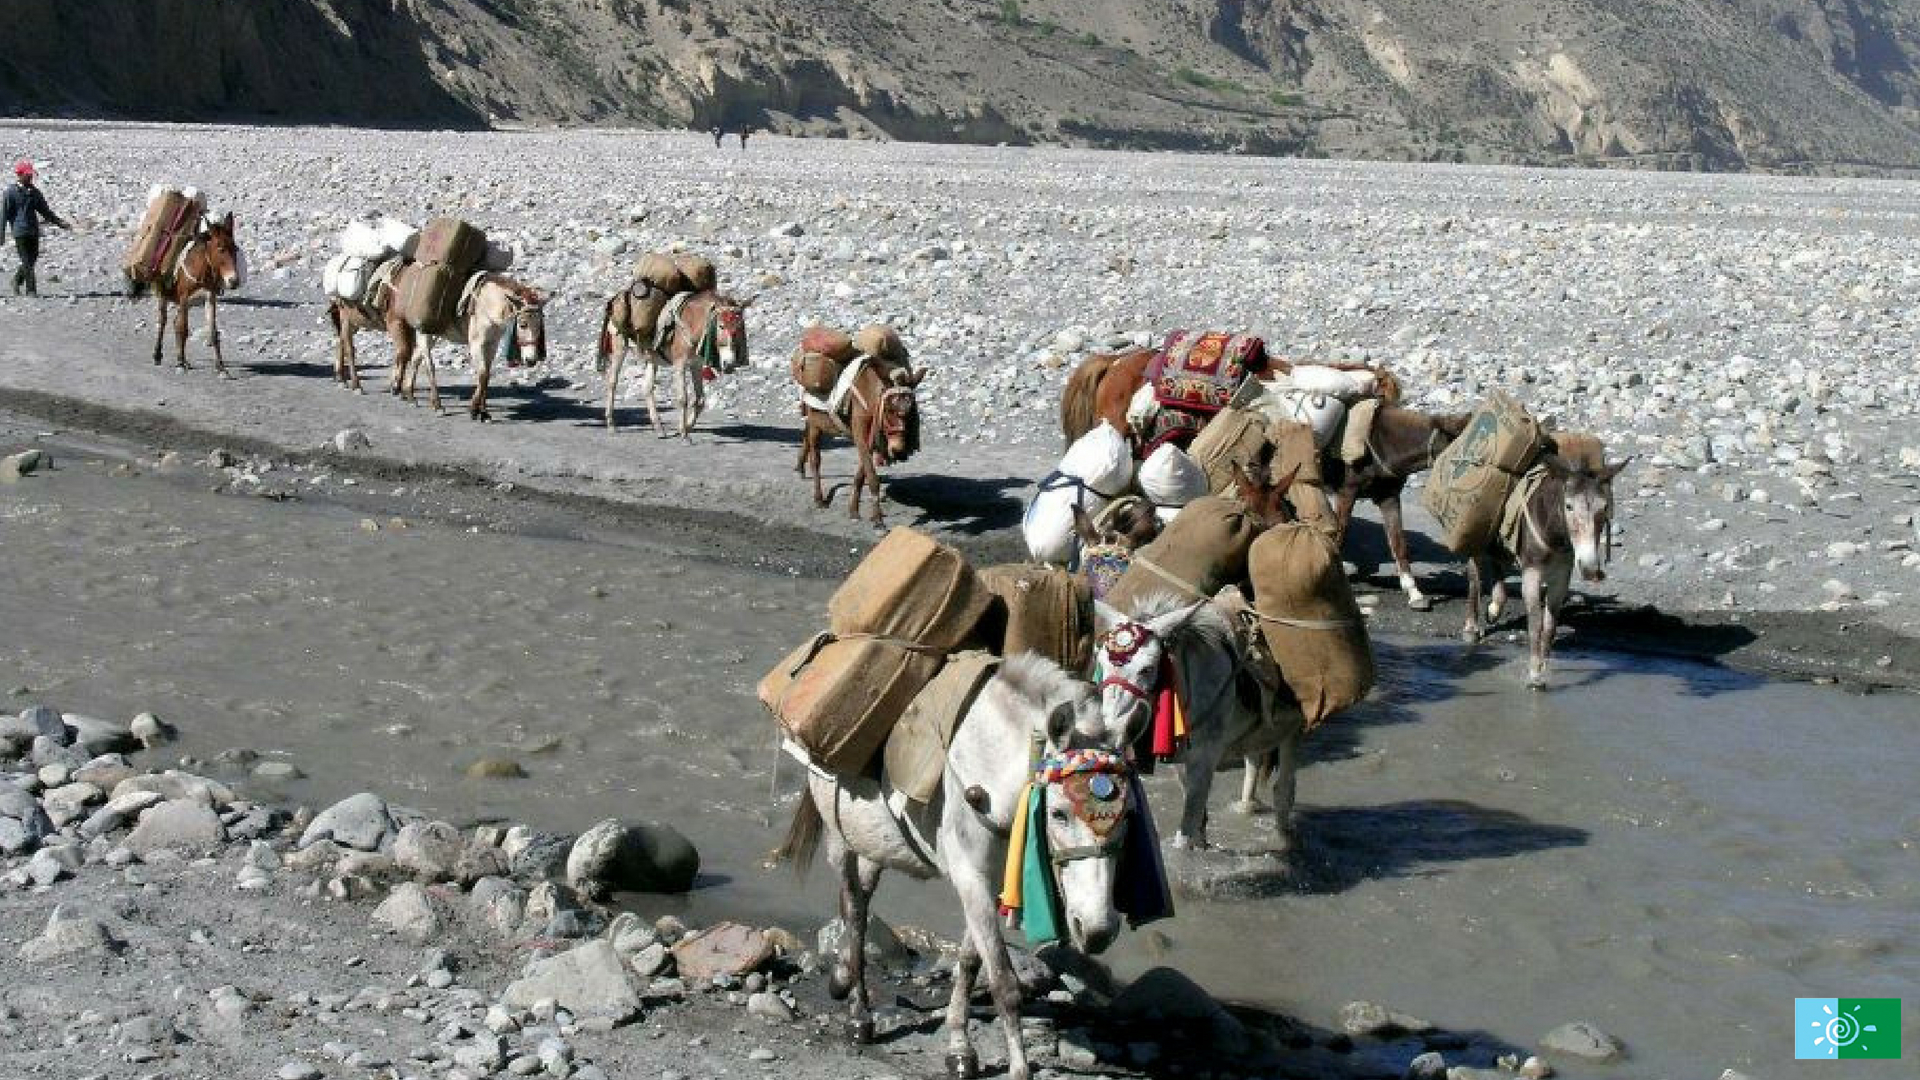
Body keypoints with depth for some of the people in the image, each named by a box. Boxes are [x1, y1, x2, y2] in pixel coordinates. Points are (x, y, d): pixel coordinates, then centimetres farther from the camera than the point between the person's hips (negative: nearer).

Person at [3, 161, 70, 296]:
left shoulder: (34, 192, 14)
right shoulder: (11, 192, -3)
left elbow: (45, 210, 21)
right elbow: (4, 213, -4)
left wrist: (60, 222, 15)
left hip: (33, 231, 6)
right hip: (20, 231, -6)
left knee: (33, 259, 9)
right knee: (26, 261, -7)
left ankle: (17, 280, 32)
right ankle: (31, 290, -5)